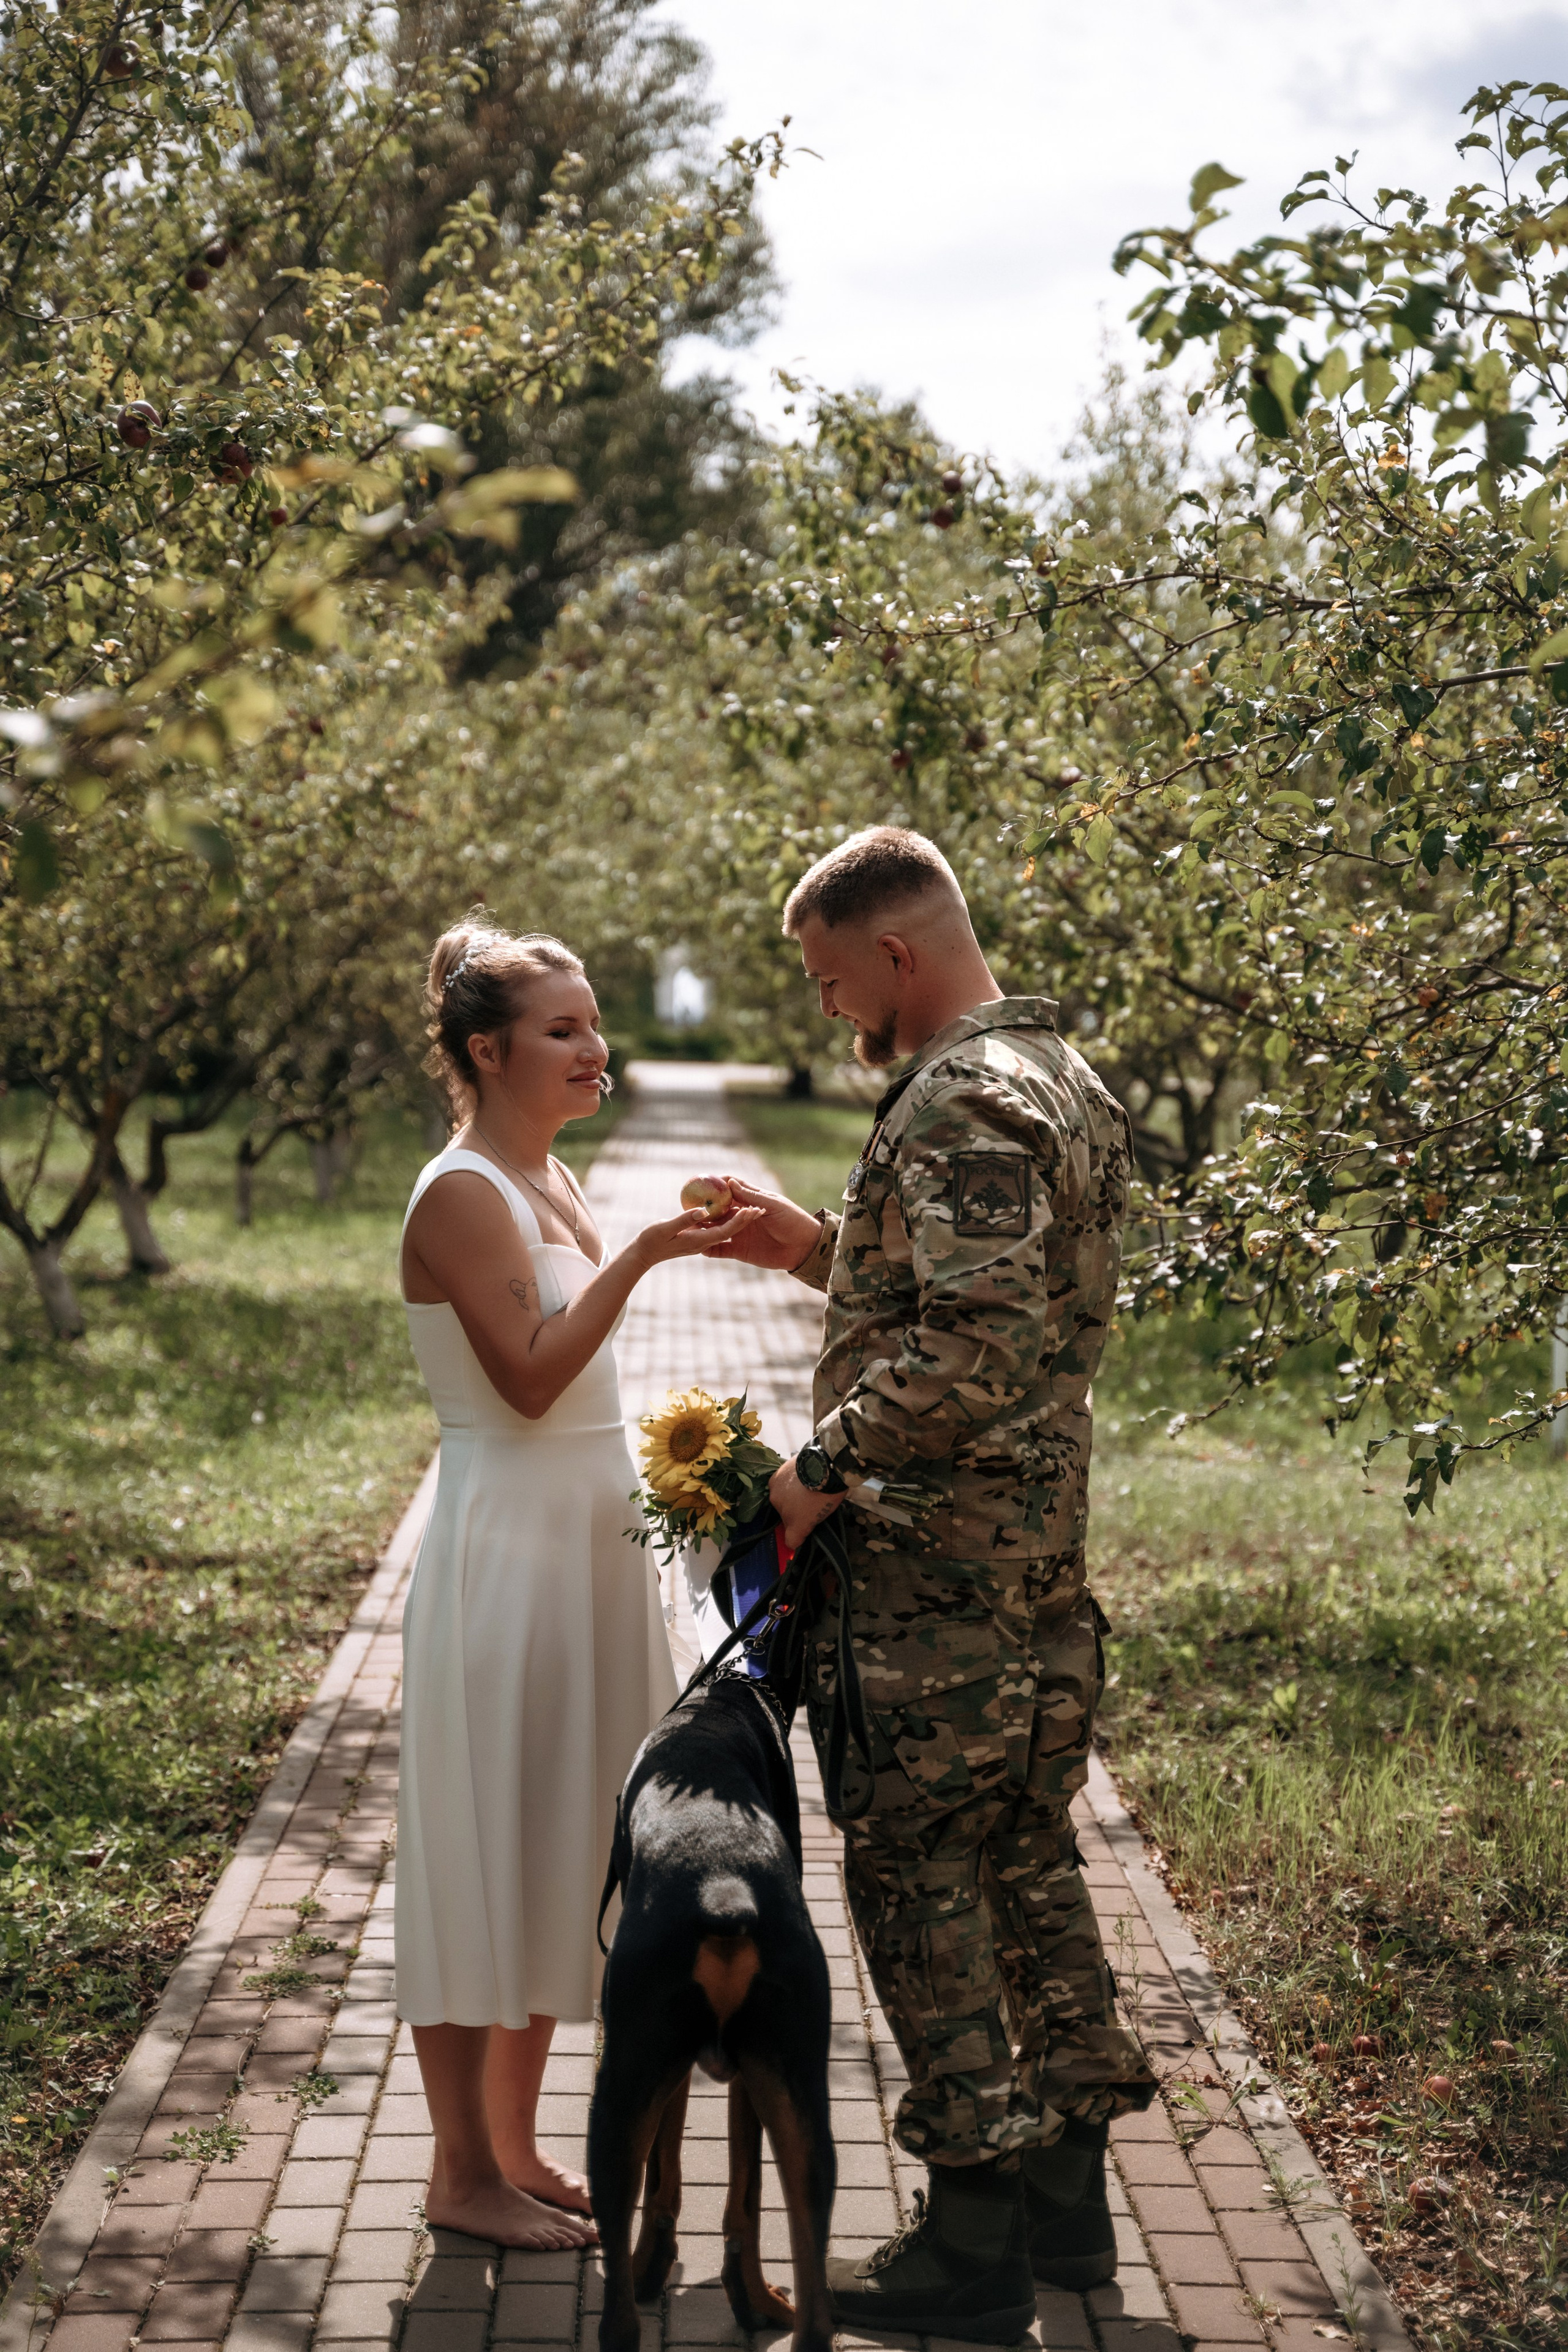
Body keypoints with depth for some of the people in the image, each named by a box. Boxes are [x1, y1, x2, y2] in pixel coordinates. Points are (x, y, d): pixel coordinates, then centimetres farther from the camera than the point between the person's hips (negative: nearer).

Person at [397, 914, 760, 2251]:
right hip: (507, 1550, -9)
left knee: (556, 1850, 13)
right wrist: (638, 1256, -24)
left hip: (586, 1540, 9)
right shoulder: (461, 1194, -14)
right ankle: (464, 2172, 11)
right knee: (486, 1850, -1)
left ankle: (517, 2147, 24)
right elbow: (528, 1377, -21)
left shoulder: (553, 1185, 13)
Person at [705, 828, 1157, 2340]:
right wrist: (818, 1250, 17)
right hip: (1043, 1556, 10)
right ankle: (1067, 2197, 28)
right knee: (1026, 1857, 17)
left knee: (914, 1875, 0)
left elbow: (977, 1352, -29)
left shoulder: (963, 1105, -19)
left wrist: (820, 1470, -19)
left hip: (939, 1576, -10)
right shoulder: (1061, 1080, 14)